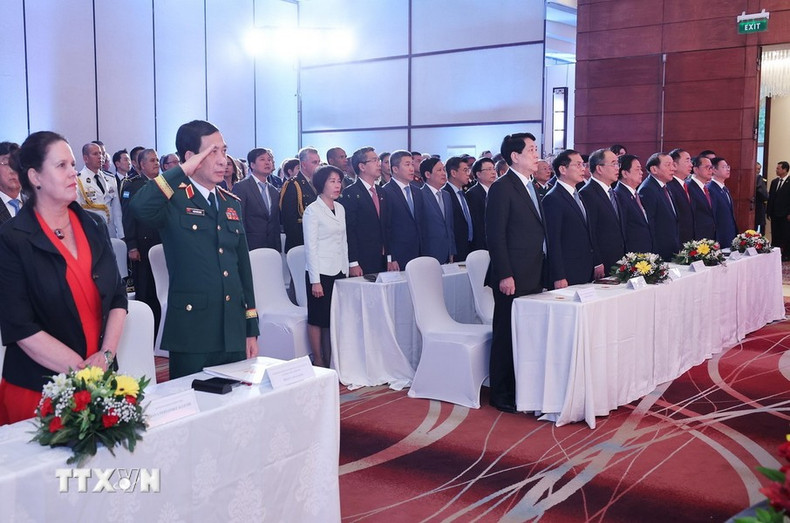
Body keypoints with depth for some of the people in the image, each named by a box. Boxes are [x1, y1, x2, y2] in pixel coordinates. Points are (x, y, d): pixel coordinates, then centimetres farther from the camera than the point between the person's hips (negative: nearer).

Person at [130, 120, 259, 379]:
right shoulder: (174, 201, -6)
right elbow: (139, 207, -30)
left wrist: (251, 329, 12)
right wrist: (183, 170, -19)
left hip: (234, 336, 6)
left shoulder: (232, 203, 12)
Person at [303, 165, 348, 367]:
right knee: (318, 319, 1)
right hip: (320, 272, -6)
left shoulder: (340, 209, 12)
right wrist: (315, 280, -13)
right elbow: (310, 247, -10)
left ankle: (331, 361, 14)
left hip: (339, 271, 6)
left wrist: (346, 271, 12)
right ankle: (318, 362, 10)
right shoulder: (312, 210, -7)